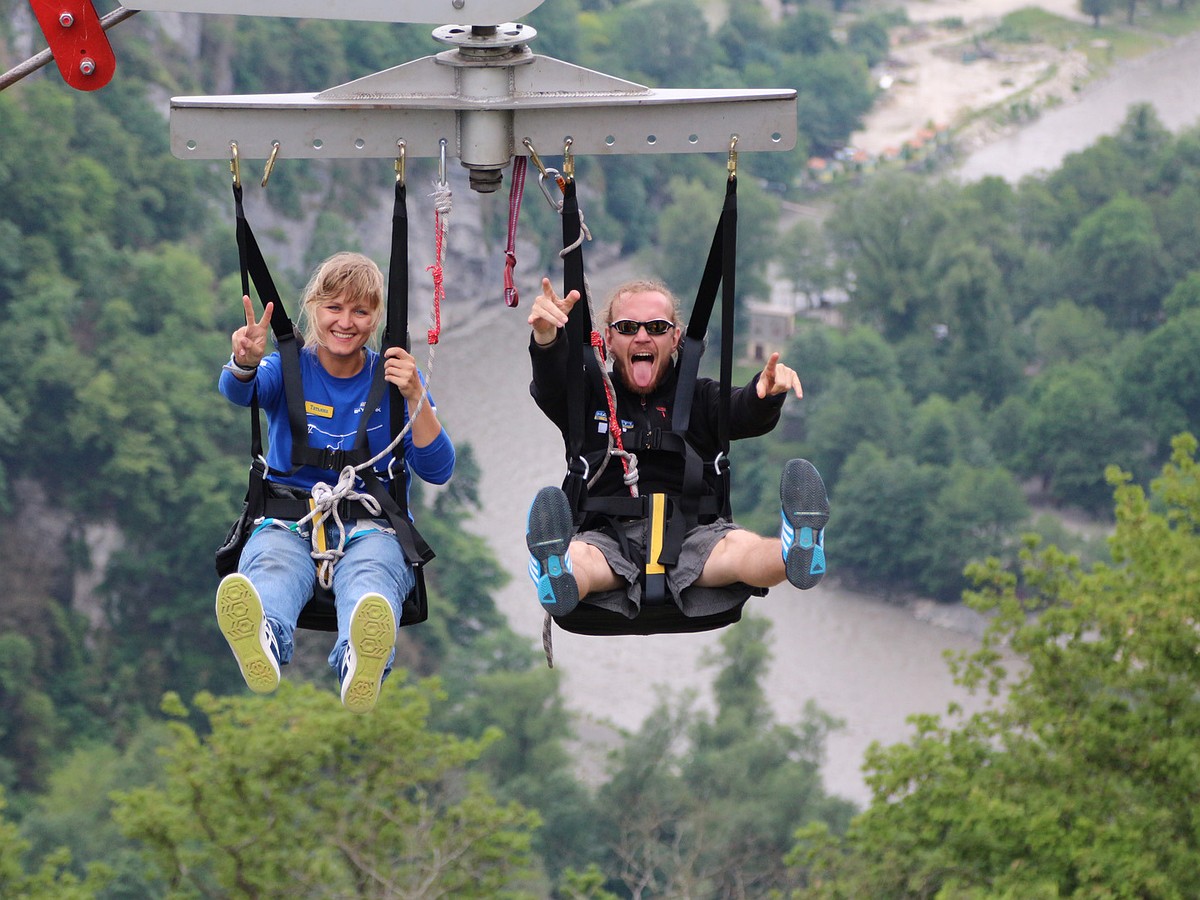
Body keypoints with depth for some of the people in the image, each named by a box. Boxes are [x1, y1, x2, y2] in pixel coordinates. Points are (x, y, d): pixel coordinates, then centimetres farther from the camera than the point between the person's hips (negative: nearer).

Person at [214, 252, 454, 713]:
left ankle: (361, 662, -73)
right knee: (272, 561, -37)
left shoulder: (393, 376, 11)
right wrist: (245, 363, -39)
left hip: (369, 523, 0)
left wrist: (415, 399, -15)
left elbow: (437, 470, 1)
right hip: (289, 517, 0)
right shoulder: (289, 368, 10)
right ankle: (263, 643, -74)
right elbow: (239, 392, -15)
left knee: (369, 570, -38)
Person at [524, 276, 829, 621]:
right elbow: (551, 390, -2)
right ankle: (558, 579, -70)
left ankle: (796, 552, -64)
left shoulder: (700, 396, 23)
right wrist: (546, 336, -26)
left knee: (742, 547, -34)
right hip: (609, 535, -1)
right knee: (576, 555, -38)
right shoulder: (591, 396, 21)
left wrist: (766, 392, -26)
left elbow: (747, 415, 1)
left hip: (691, 532, 1)